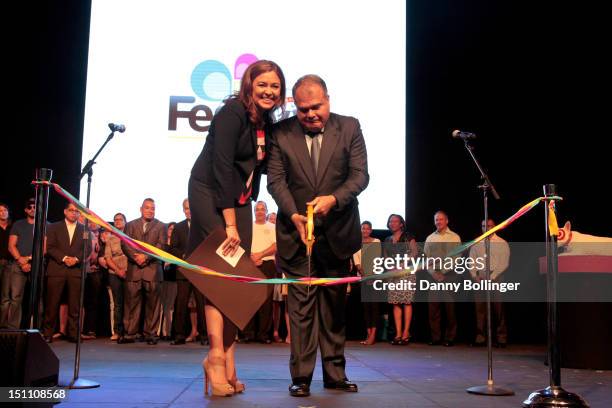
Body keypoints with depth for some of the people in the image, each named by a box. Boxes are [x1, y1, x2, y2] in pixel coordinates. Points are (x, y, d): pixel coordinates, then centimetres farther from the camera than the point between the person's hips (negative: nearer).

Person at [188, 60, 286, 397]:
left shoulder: (268, 121, 7)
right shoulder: (232, 113, -15)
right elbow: (222, 168, -20)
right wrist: (230, 224, -21)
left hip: (240, 200, 7)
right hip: (210, 194, -7)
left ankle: (228, 359, 2)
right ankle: (216, 356, -12)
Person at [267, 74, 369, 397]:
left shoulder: (349, 128, 0)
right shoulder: (281, 133, -1)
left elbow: (360, 175, -6)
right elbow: (276, 180, -5)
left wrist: (333, 199, -23)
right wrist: (294, 216, -20)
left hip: (338, 232, 1)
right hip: (297, 232, -1)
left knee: (335, 305, 11)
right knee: (301, 305, -1)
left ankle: (334, 373, 21)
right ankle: (301, 376, 6)